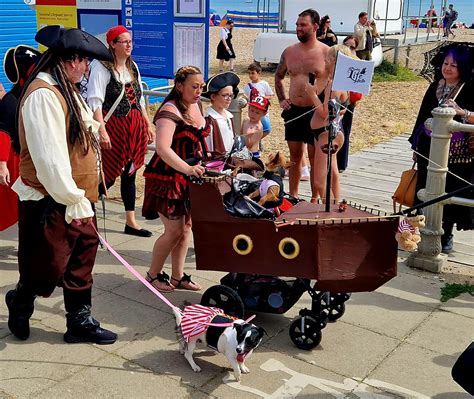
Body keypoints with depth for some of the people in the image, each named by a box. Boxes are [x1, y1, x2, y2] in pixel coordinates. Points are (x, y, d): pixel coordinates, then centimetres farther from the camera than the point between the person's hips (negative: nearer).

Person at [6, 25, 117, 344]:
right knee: (48, 269, 7)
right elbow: (49, 157, -27)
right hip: (51, 205, -9)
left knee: (82, 261, 16)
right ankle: (19, 303, 37)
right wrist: (73, 198, -20)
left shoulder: (65, 89, 10)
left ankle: (80, 322, 29)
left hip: (77, 198, 9)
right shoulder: (43, 95, -22)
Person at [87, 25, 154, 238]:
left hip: (134, 126, 7)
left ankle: (131, 222, 19)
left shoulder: (132, 66, 13)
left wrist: (148, 125, 15)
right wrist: (102, 130, -23)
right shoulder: (101, 66, -11)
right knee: (109, 176, -5)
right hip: (114, 127, -7)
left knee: (130, 174, 11)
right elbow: (95, 101, -17)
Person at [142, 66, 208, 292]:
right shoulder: (170, 111, -19)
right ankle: (153, 274, 17)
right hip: (168, 178, -8)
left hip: (189, 177, 8)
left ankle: (178, 276, 23)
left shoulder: (196, 106, 8)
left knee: (186, 227, 11)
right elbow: (163, 148, -31)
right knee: (175, 231, -4)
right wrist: (187, 168, -39)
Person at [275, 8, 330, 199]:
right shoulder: (289, 51, 7)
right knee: (295, 156, 13)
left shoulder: (326, 52, -7)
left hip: (315, 112, -4)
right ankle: (293, 196, 25)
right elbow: (278, 77, 22)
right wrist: (281, 99, 12)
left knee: (315, 158, 3)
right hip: (293, 111, 4)